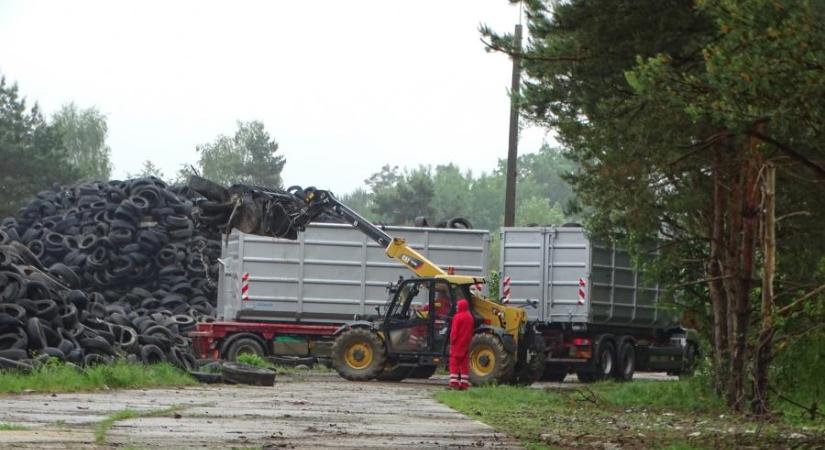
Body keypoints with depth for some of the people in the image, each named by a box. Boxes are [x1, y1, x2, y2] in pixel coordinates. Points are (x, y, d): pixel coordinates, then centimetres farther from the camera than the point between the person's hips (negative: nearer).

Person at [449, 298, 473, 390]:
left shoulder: (458, 317, -14)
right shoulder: (470, 317, 7)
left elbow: (454, 331, -15)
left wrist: (452, 341, -6)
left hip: (457, 344, -6)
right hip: (466, 344, 6)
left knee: (454, 363, -2)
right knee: (465, 364, 8)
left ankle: (454, 382, -8)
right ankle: (464, 383, 7)